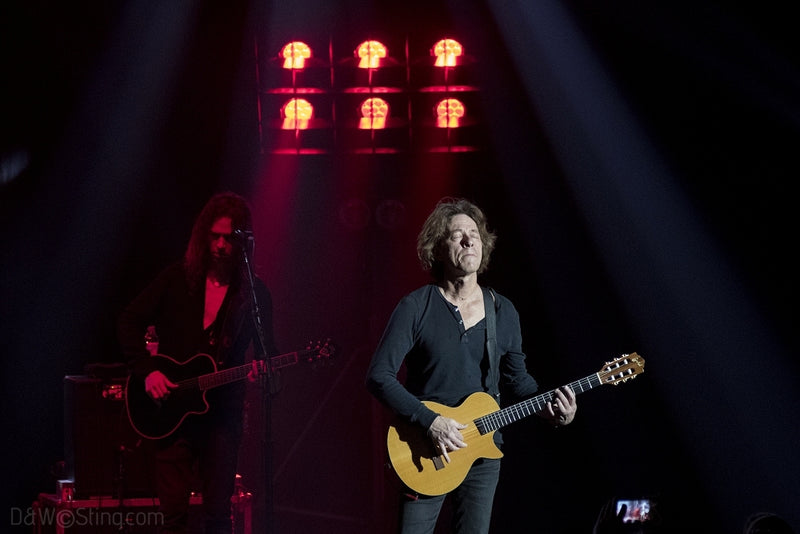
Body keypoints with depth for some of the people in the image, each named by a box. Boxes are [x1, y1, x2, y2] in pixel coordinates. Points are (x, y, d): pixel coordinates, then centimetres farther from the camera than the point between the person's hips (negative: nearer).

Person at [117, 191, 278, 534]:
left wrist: (261, 369, -18)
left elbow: (267, 350, 6)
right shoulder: (177, 279, 3)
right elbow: (128, 322, 4)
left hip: (223, 412, 0)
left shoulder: (254, 293, 3)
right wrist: (147, 371, -9)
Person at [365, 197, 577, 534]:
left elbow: (515, 377, 15)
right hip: (426, 455, -4)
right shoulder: (416, 308, -9)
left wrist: (550, 406, -4)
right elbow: (378, 376, -12)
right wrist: (429, 420, -21)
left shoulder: (503, 312, 5)